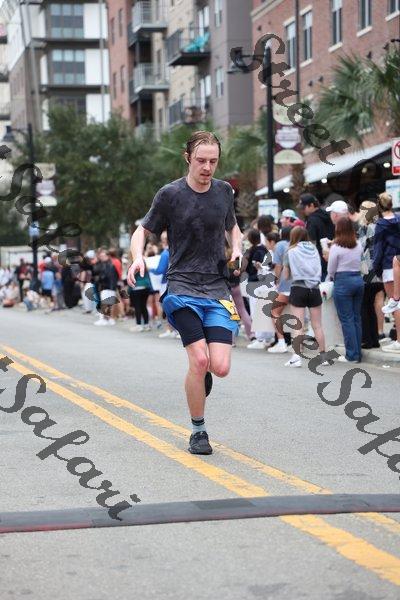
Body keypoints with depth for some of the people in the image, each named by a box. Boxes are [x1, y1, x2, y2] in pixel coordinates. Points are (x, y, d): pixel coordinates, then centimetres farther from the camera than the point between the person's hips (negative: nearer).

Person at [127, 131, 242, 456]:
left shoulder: (224, 191, 8)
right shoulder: (170, 194, -3)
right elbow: (143, 231, 7)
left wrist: (237, 249, 5)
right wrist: (138, 257, -13)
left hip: (218, 288, 3)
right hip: (182, 287, -3)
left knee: (220, 367, -11)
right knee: (199, 360, -17)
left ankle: (201, 378, 28)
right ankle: (199, 432, 2)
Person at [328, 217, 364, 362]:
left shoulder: (336, 247, -10)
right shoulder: (358, 246, 5)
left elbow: (331, 270, -3)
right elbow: (360, 263, 10)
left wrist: (332, 278, 16)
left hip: (343, 281, -6)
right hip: (359, 279, 6)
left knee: (346, 319, -1)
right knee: (357, 318, 11)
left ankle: (352, 355, -1)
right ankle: (358, 353, 15)